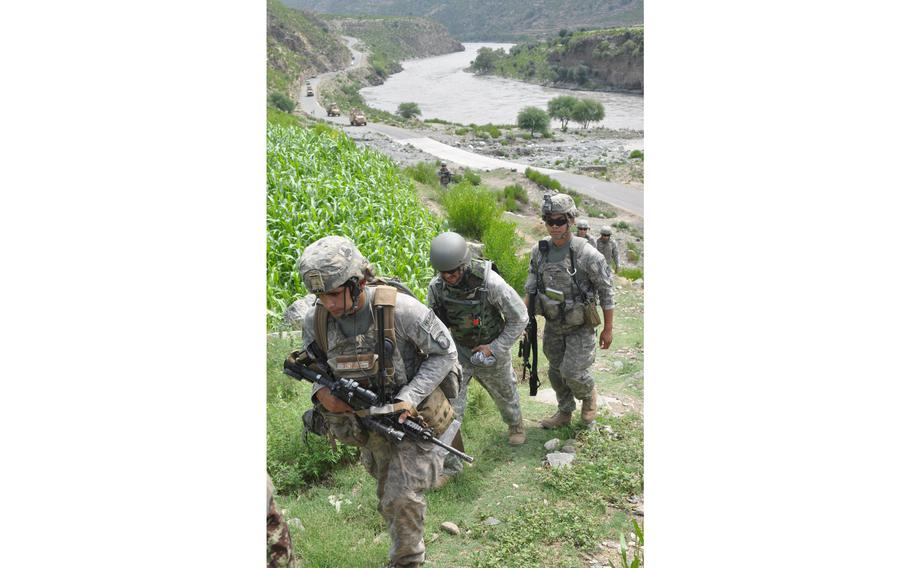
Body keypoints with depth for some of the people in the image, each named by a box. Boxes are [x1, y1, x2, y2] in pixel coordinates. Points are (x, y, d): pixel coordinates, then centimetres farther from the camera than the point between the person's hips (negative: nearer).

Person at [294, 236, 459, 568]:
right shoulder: (314, 319, -15)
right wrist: (322, 391, -19)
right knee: (388, 498, 21)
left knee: (403, 498, -10)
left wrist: (410, 398, -26)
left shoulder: (400, 309, -29)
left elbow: (445, 353, -17)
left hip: (412, 415, -5)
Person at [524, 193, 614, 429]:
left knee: (573, 373, -10)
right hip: (553, 324, 5)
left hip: (580, 327, -5)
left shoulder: (588, 255, -21)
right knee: (556, 372, 15)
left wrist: (608, 328, -7)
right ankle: (565, 412, 36)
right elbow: (531, 288, 5)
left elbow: (606, 292, -12)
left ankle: (589, 395, 23)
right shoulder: (539, 251, -6)